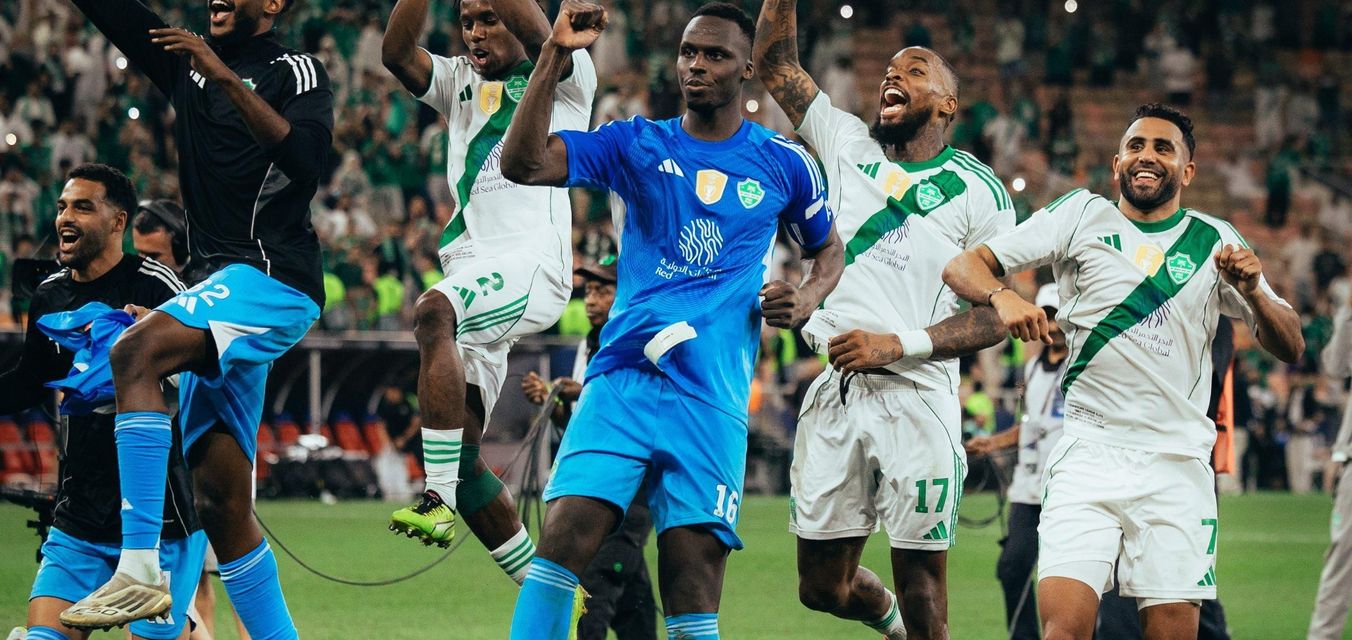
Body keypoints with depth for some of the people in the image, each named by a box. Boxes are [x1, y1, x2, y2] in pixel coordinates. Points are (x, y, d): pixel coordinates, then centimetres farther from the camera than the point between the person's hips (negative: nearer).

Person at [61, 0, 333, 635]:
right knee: (221, 503, 3)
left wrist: (225, 78, -23)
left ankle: (141, 569, -38)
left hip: (272, 278, -8)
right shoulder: (188, 62, 18)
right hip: (225, 293, 8)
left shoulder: (295, 71, -2)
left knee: (134, 354, -31)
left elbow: (305, 158, -20)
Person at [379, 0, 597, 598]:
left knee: (433, 313, -38)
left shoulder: (564, 77, 6)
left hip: (530, 263, -8)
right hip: (473, 275, 8)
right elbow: (397, 53, 5)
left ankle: (439, 500, -41)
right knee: (462, 458, 3)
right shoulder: (461, 83, 23)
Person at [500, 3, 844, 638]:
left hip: (712, 401, 0)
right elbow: (523, 164, -5)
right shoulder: (637, 145, 8)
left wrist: (805, 299, 4)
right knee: (563, 538, -17)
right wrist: (554, 55, -12)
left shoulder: (783, 164, 10)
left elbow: (827, 249, 26)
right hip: (622, 379, 0)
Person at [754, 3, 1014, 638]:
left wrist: (898, 344, -14)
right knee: (822, 587, 9)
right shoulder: (850, 148, 13)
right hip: (834, 390, 4)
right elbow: (775, 64, 14)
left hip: (916, 399, -4)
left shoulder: (977, 192, 1)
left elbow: (994, 317, -3)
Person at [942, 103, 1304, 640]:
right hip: (1089, 453, -1)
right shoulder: (1082, 215, 6)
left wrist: (1252, 291, -11)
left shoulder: (1213, 242, 10)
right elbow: (963, 267, 3)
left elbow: (1290, 348, 8)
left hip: (1178, 463, 1)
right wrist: (1002, 297, -19)